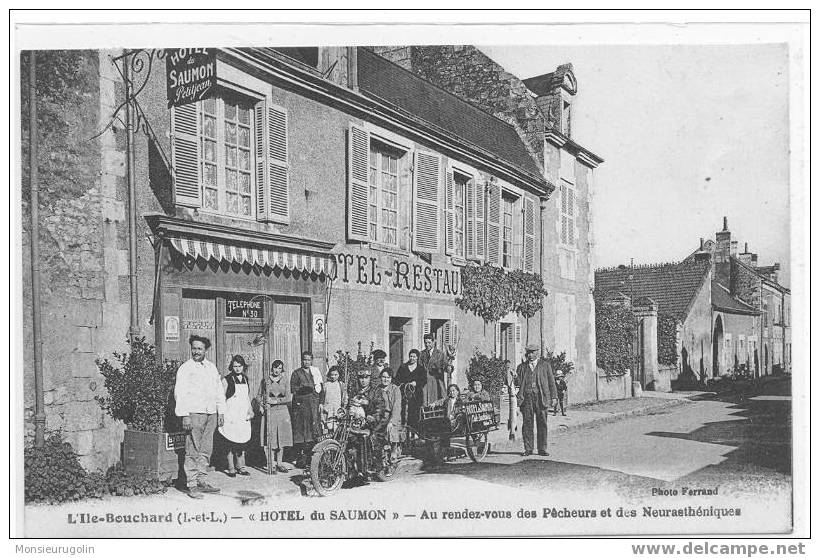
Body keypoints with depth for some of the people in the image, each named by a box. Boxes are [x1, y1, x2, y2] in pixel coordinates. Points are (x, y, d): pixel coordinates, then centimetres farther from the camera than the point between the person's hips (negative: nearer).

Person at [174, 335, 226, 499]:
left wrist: (221, 412, 13)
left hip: (211, 413, 5)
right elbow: (179, 393, -5)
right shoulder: (185, 368, 0)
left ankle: (201, 481, 15)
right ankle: (191, 485, -2)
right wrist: (184, 416, -13)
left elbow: (219, 391, 19)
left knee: (206, 450, 7)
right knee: (192, 451, -6)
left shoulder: (211, 367, 17)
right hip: (194, 413, -5)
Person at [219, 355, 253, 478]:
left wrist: (250, 410, 12)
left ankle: (240, 467, 15)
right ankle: (231, 469, 4)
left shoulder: (245, 379, 12)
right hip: (231, 415, -5)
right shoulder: (227, 380, -4)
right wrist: (223, 414, -11)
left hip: (244, 415, 5)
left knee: (242, 442, 6)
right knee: (231, 443, -4)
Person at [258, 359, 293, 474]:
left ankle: (279, 464, 15)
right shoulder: (266, 380, 5)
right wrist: (261, 404, -9)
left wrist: (276, 401, -12)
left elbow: (288, 398, 0)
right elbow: (259, 396, 9)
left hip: (282, 412, 2)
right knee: (271, 439, -4)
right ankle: (271, 465, 3)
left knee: (282, 438, 4)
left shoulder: (285, 380, 7)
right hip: (269, 412, -2)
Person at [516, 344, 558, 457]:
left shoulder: (545, 364, 11)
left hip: (541, 398, -1)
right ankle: (528, 449, 7)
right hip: (527, 398, 1)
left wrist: (553, 397, 3)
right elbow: (519, 383, 12)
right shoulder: (522, 367, 14)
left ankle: (542, 449, 8)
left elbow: (551, 381, 9)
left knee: (542, 424, 0)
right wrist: (519, 399, -1)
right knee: (527, 423, 0)